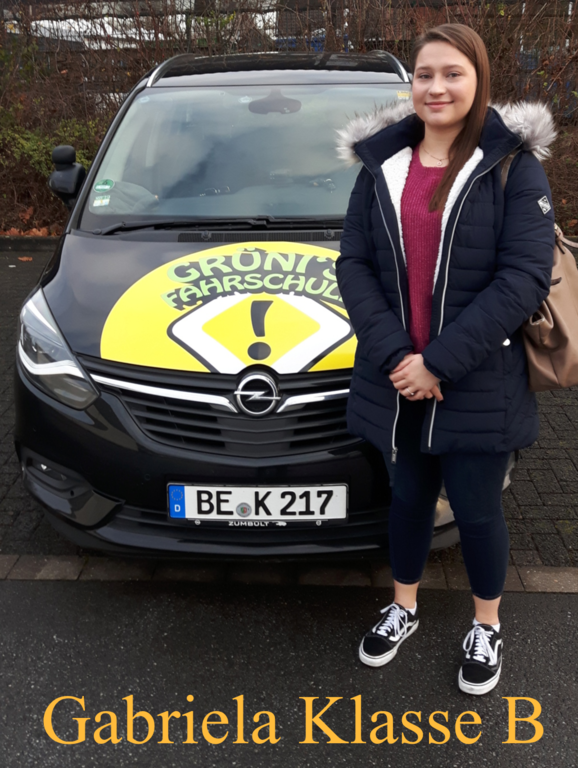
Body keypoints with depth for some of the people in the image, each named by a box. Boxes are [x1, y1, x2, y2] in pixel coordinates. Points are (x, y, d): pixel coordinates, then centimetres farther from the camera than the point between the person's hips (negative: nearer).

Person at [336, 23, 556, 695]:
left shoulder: (513, 164, -6)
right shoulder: (382, 165, 5)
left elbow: (525, 276, -14)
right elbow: (353, 264, -1)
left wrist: (441, 360, -19)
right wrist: (394, 354, -14)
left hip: (479, 385, -3)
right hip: (395, 380, 3)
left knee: (476, 512, 9)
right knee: (407, 498, 18)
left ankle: (486, 628, 37)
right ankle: (403, 609, 43)